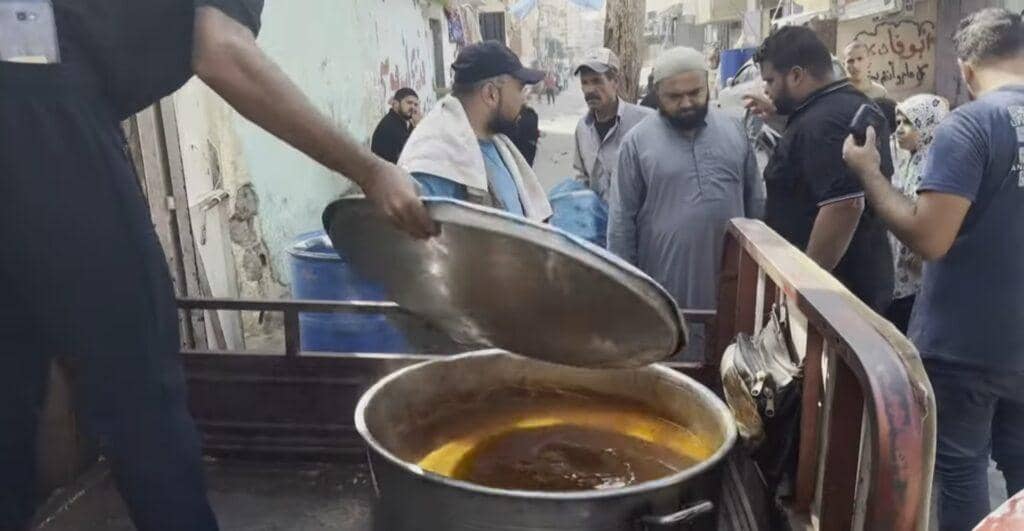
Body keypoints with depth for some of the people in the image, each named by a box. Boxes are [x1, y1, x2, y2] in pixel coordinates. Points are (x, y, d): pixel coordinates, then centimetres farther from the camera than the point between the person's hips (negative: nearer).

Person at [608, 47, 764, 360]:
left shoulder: (735, 129, 4)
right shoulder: (637, 141, -5)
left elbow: (755, 201, 11)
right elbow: (622, 219, -3)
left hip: (731, 279, 3)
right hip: (667, 283, -3)